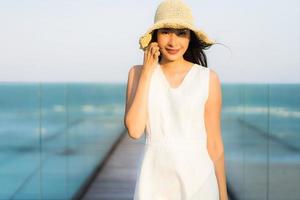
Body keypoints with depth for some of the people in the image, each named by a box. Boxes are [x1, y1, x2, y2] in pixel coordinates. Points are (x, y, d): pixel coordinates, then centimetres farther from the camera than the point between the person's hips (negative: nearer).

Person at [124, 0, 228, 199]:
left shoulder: (208, 78, -4)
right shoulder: (138, 73, -1)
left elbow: (214, 143, 0)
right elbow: (134, 130, -13)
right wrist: (147, 72, -12)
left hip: (197, 179, -1)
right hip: (154, 181, 1)